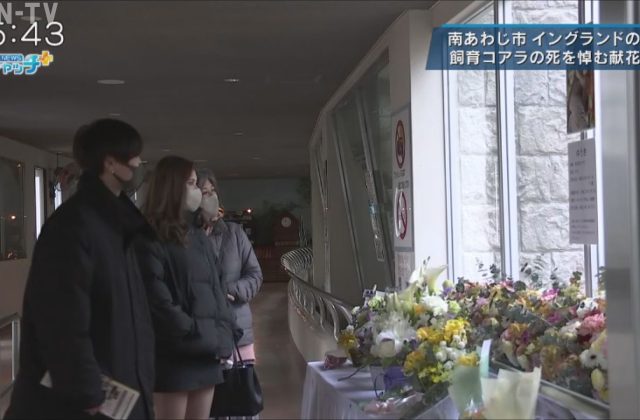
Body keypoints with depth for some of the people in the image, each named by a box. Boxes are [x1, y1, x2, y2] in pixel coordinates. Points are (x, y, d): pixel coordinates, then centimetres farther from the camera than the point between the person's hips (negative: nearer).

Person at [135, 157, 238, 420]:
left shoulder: (198, 237, 16)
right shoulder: (150, 240, -7)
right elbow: (159, 304, -14)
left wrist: (224, 337, 0)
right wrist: (208, 339, -12)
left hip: (207, 356, 7)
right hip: (174, 356, -7)